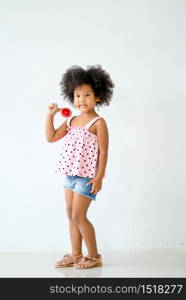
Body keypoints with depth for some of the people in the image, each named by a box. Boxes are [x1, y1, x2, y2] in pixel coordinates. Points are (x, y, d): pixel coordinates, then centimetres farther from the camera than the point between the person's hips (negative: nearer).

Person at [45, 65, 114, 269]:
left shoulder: (98, 123, -9)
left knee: (78, 216, -6)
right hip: (70, 174, 8)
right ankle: (76, 255, 21)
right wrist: (50, 115, 5)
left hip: (87, 175, -8)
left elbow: (103, 151, -12)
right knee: (71, 215, 11)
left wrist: (99, 177, -17)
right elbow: (51, 137, 14)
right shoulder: (71, 121, 11)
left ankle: (94, 256, 8)